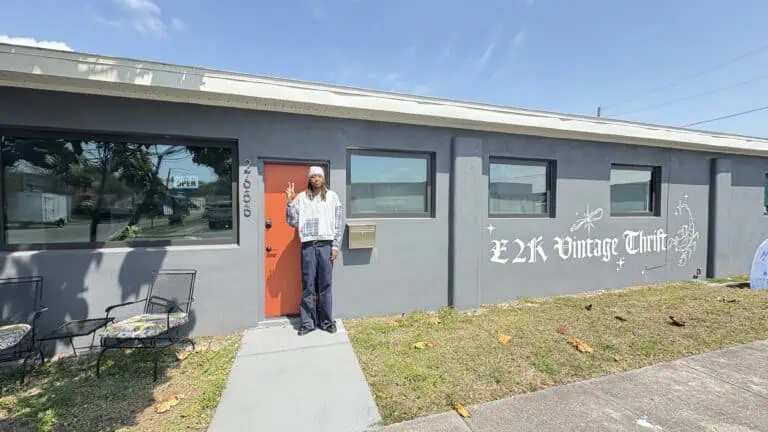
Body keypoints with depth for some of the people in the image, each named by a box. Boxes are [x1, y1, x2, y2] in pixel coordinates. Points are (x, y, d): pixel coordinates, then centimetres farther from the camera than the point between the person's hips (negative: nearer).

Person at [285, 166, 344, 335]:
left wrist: (336, 246, -2)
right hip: (308, 245, 1)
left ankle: (327, 321, 18)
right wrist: (290, 202, -7)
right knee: (308, 286, 6)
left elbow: (339, 223, 4)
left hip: (326, 245, 0)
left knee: (325, 286, 6)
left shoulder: (332, 196, 5)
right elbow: (292, 222, 3)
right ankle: (307, 322, 17)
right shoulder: (301, 197, 6)